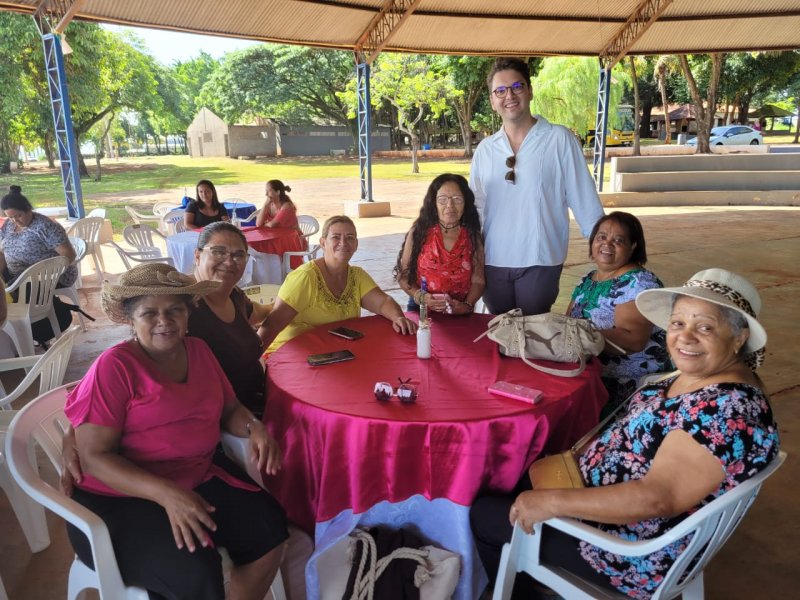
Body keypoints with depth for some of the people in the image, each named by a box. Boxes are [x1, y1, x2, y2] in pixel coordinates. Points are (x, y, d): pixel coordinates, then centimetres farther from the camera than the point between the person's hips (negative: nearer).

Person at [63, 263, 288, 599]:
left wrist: (254, 427, -9)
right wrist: (167, 493, -29)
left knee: (270, 526, -14)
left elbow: (229, 410, 15)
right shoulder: (114, 366, -13)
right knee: (197, 573, -27)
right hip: (118, 499, -5)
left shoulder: (198, 351, 6)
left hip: (196, 481, 6)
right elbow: (94, 457, -16)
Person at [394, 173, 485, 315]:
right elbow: (403, 275, 4)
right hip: (420, 311, -1)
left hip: (459, 313, 1)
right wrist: (420, 297, -11)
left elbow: (478, 280, 5)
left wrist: (467, 306, -11)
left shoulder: (473, 236, 6)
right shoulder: (419, 232, 1)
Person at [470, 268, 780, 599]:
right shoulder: (697, 376, -1)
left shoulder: (727, 410, -29)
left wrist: (553, 502, -30)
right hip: (610, 501, 9)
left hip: (636, 556, -9)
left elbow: (658, 498, -33)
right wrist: (579, 455, 1)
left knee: (484, 515, 0)